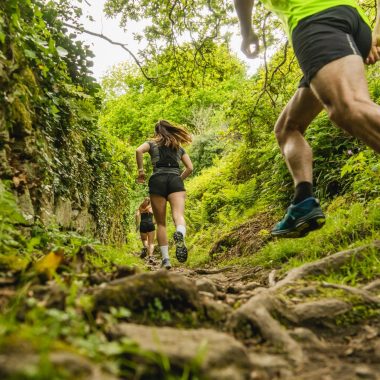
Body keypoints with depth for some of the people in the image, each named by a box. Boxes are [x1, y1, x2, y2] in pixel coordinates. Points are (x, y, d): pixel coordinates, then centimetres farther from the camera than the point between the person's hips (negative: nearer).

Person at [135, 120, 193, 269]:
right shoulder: (179, 147, 25)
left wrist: (141, 170, 4)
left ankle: (165, 259, -2)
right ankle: (180, 234, -54)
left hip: (158, 180, -1)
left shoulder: (152, 143, 18)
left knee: (161, 223, 5)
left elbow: (139, 150, -5)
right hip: (175, 180, 1)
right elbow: (190, 168, 17)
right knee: (178, 215, -20)